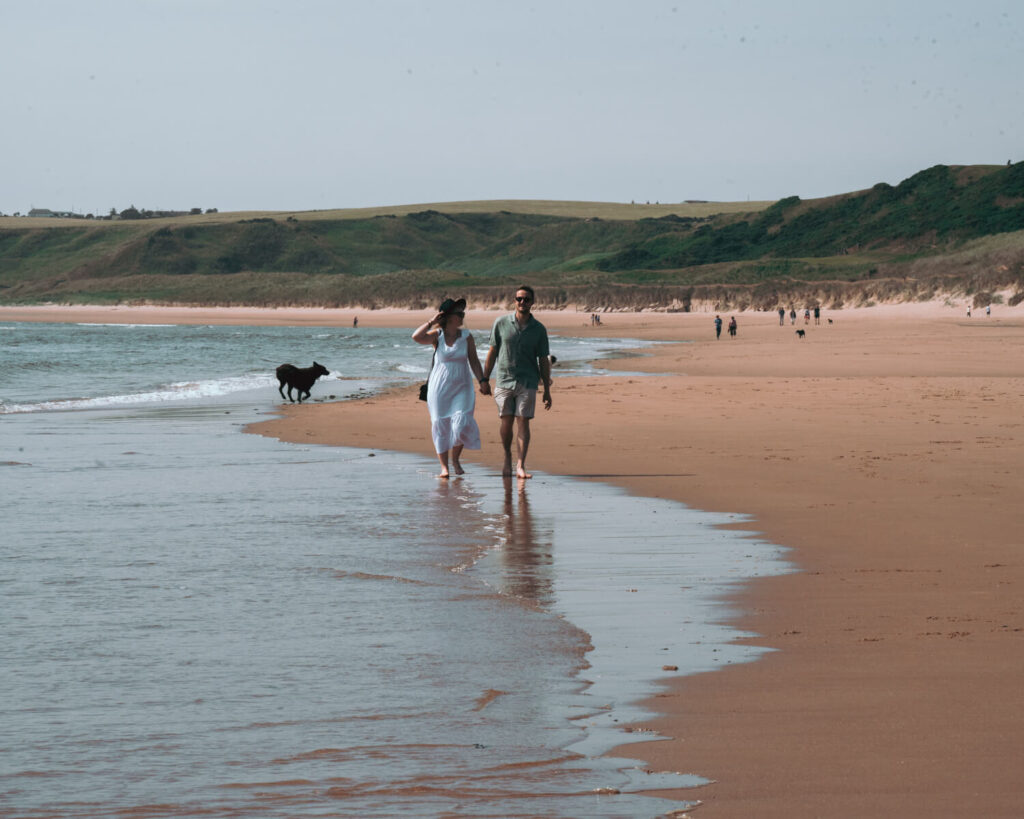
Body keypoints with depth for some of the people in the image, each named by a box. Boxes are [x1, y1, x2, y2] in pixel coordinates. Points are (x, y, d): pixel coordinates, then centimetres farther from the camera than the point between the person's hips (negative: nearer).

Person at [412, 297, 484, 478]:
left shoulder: (466, 336, 3)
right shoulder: (437, 335, -3)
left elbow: (474, 361, 6)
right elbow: (416, 337, -20)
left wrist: (482, 381, -2)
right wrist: (432, 322, -13)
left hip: (461, 387, 1)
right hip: (439, 388, -1)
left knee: (462, 425, -10)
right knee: (440, 426, 0)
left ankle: (456, 460, 14)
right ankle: (444, 466, 8)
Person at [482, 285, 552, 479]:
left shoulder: (538, 329, 3)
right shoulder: (501, 323, 2)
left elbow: (544, 361, 6)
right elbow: (492, 352, 7)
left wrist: (547, 390, 4)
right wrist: (485, 379, 4)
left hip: (527, 383, 0)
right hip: (504, 381, 0)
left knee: (523, 422, -6)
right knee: (507, 422, -1)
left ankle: (520, 466, -8)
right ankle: (507, 457, 23)